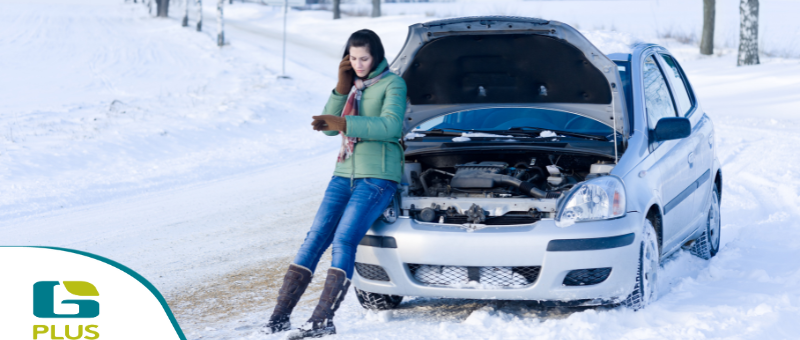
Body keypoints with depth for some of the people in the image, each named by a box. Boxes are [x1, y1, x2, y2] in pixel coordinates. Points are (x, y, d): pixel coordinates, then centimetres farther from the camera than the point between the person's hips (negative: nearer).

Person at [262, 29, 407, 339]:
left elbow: (391, 126, -21)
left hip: (378, 177, -6)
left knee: (343, 240, -19)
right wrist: (342, 88, -4)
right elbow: (329, 125, 9)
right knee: (314, 239, -2)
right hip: (345, 173, 6)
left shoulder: (392, 84, -5)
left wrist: (344, 124, -29)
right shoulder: (353, 85, 16)